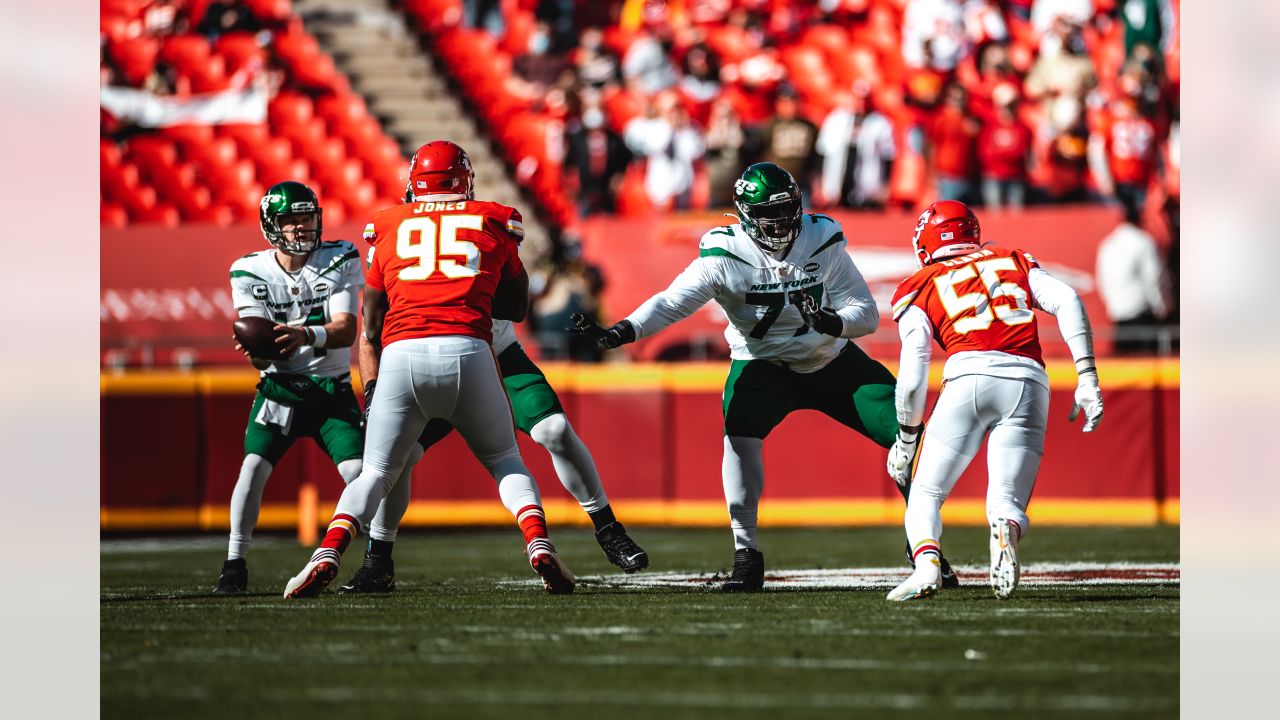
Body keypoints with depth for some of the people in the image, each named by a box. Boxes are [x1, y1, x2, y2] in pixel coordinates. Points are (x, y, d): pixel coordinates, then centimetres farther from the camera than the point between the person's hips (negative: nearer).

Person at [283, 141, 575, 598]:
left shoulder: (388, 226, 20)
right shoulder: (494, 222, 19)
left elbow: (371, 326, 22)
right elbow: (517, 307, 30)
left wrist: (372, 390, 32)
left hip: (401, 355, 0)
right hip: (468, 354, 0)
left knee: (376, 473, 13)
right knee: (504, 461, 21)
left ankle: (327, 554, -10)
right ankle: (539, 544, -3)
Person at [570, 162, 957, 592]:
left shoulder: (822, 243, -14)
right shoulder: (725, 256, -19)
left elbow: (867, 314, -13)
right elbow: (672, 302, -28)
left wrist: (832, 323, -36)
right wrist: (618, 334, -45)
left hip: (832, 362, 2)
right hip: (763, 365, -2)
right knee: (740, 436, -31)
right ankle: (746, 554, -20)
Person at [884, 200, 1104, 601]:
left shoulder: (920, 289, 20)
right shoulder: (1015, 263, 28)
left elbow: (912, 379, 11)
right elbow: (1067, 301, 10)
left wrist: (906, 438, 25)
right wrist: (1087, 377, 6)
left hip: (970, 377, -2)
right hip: (1029, 383, 2)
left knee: (925, 495, 11)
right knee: (1007, 501, 5)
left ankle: (927, 564, -22)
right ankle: (1005, 530, -34)